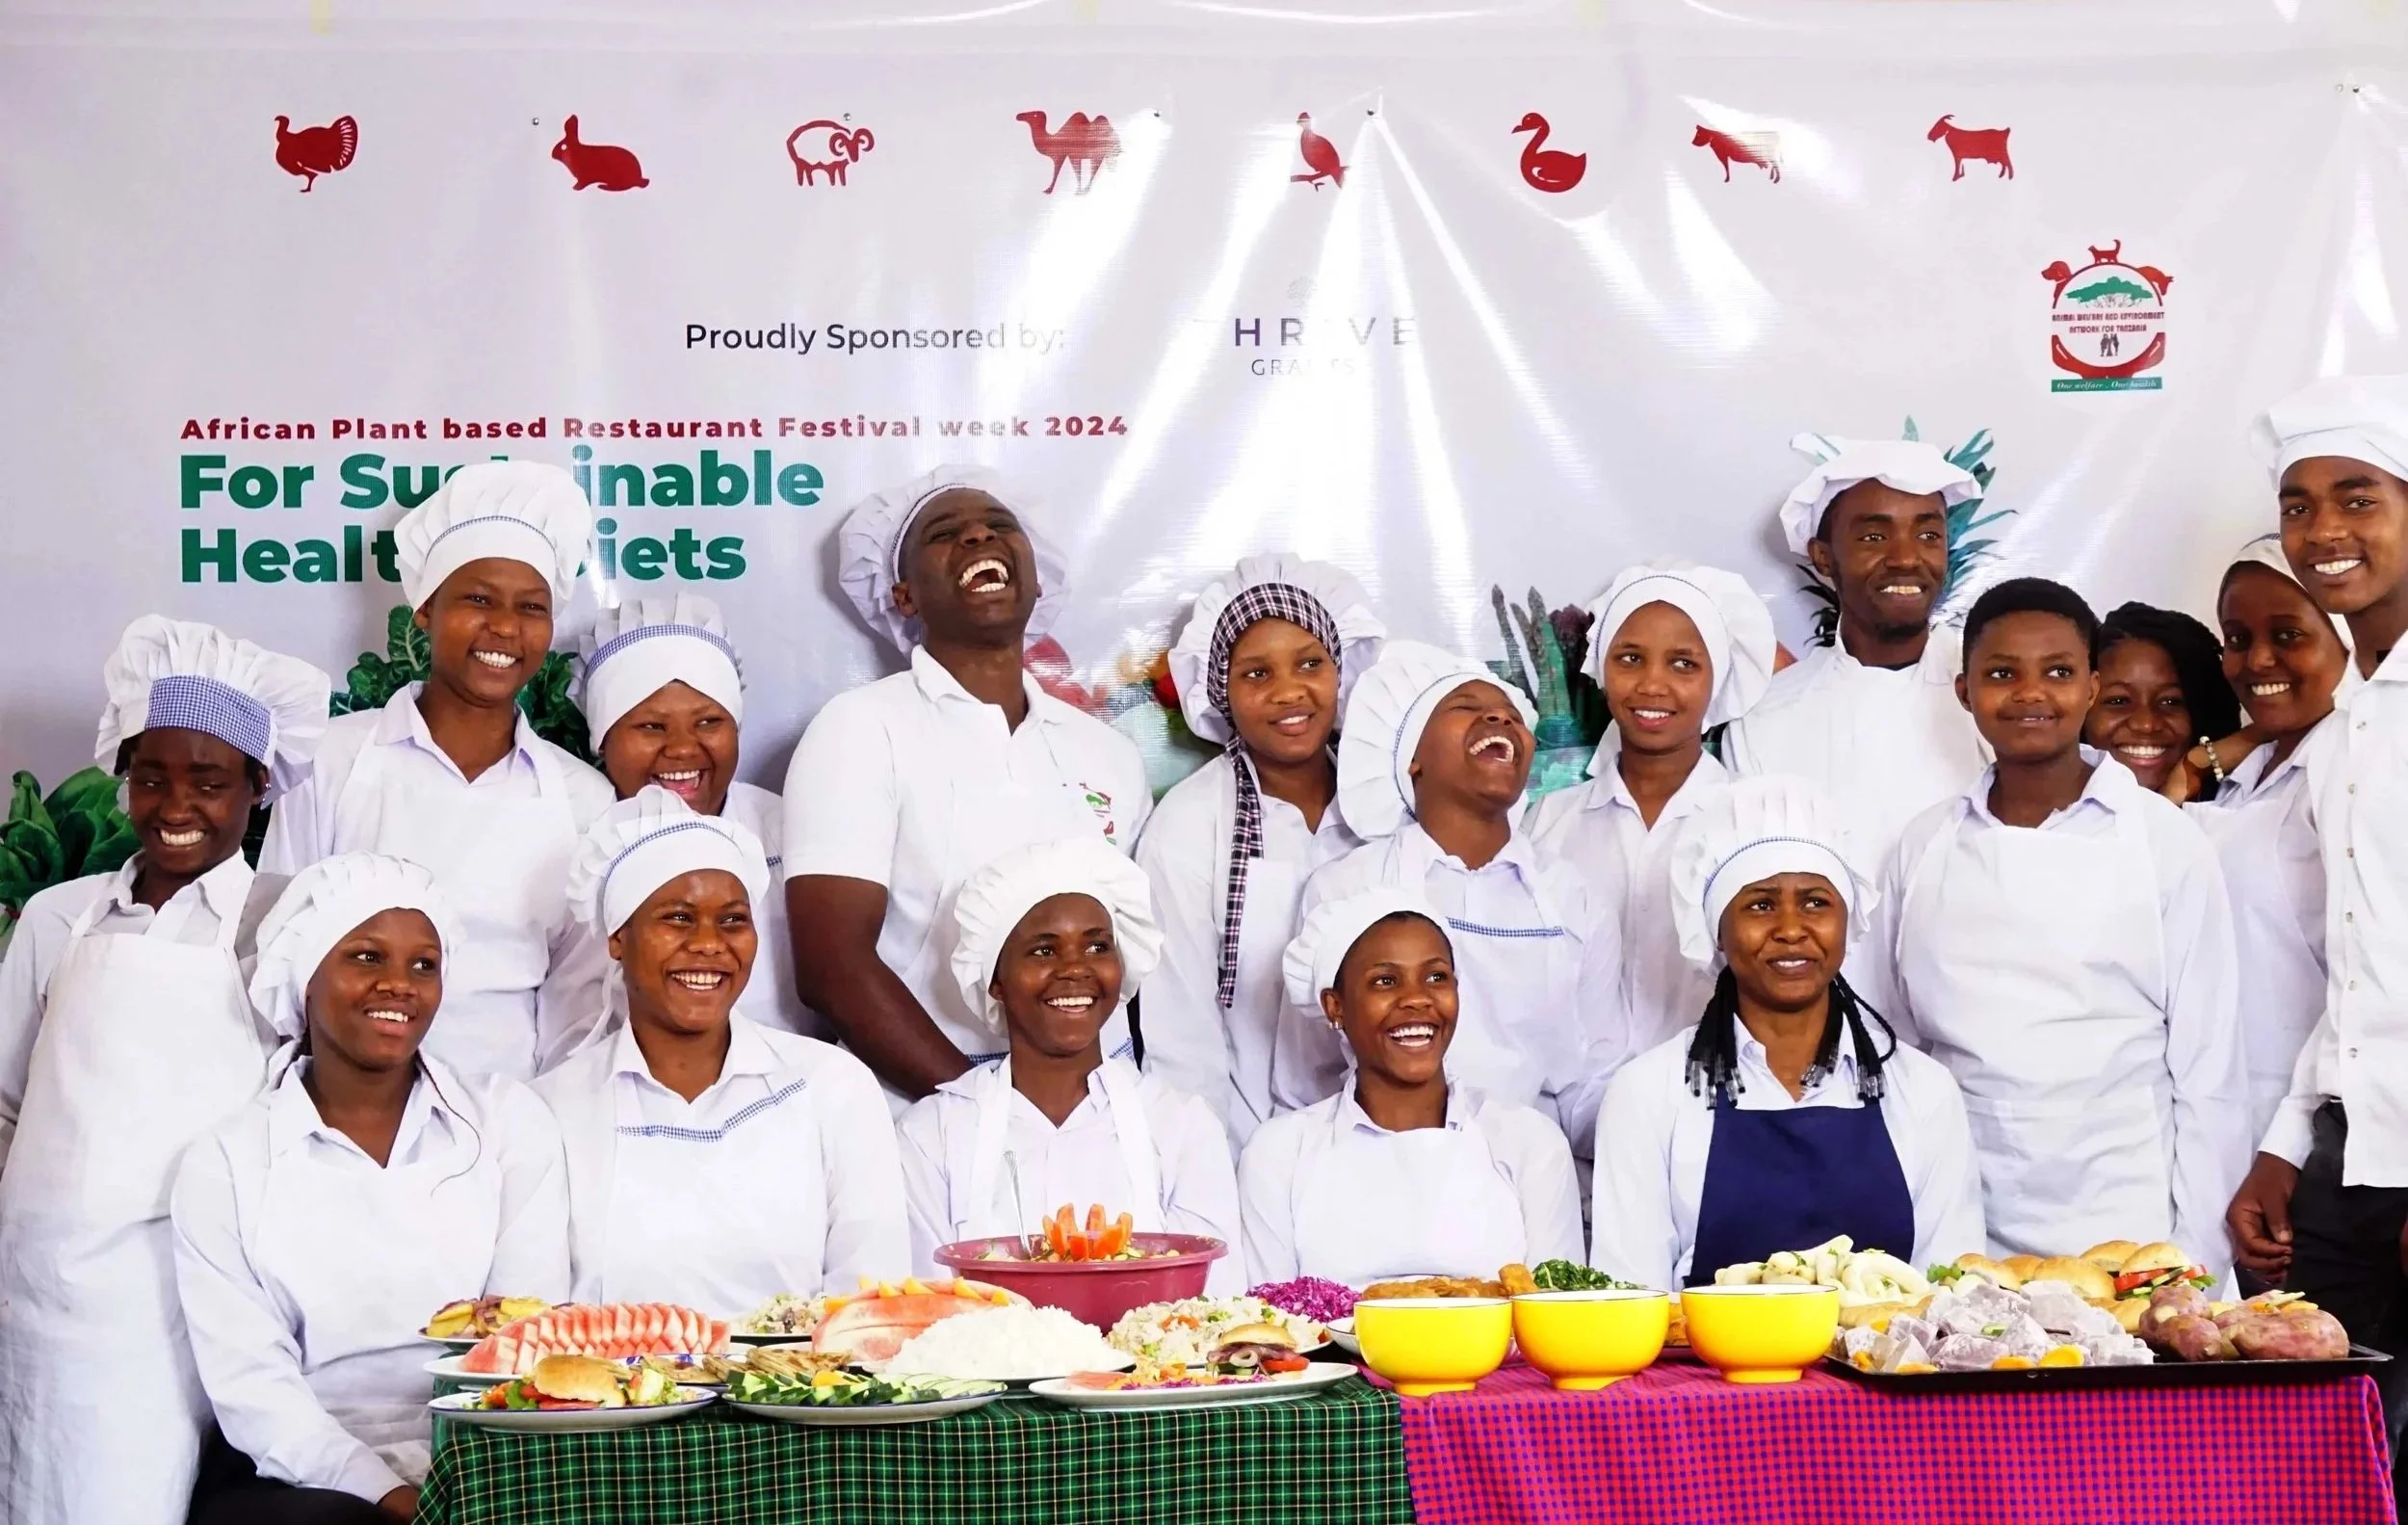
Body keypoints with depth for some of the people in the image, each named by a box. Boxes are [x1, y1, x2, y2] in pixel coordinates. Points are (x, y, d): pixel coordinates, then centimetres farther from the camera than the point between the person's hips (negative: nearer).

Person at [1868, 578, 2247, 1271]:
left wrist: (2196, 1262, -4)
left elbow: (2209, 1075, 0)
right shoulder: (1923, 848, 7)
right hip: (1961, 1244, 2)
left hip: (2130, 1238, -2)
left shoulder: (2168, 841, 0)